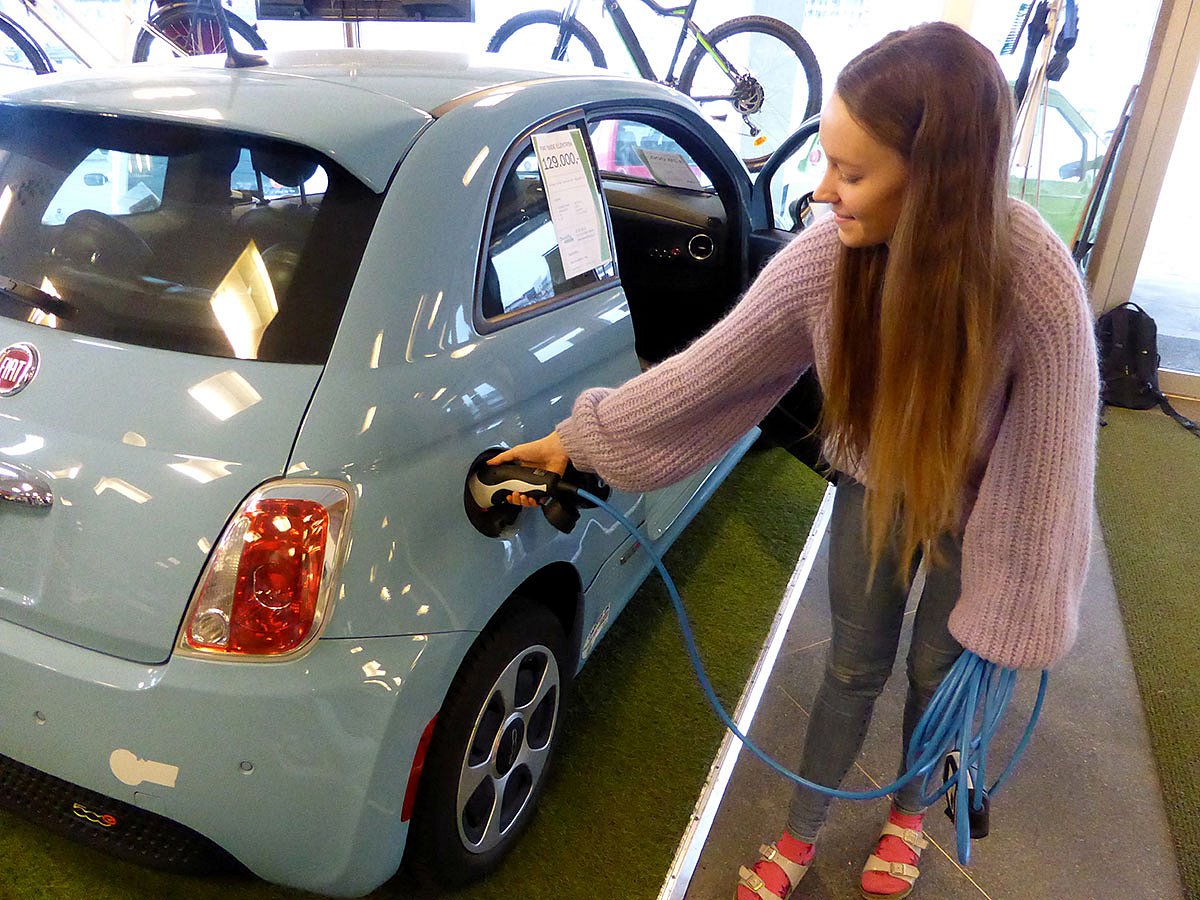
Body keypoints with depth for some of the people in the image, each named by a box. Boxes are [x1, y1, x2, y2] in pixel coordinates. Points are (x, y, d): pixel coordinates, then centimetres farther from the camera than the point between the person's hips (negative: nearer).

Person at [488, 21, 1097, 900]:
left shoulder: (1037, 287, -35)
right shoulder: (826, 256, -26)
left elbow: (1045, 463, -24)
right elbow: (709, 369, -17)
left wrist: (1017, 612, -14)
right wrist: (581, 438, -12)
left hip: (973, 513, -1)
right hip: (870, 488, 2)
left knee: (937, 671, 20)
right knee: (853, 666, 16)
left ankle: (909, 812, 52)